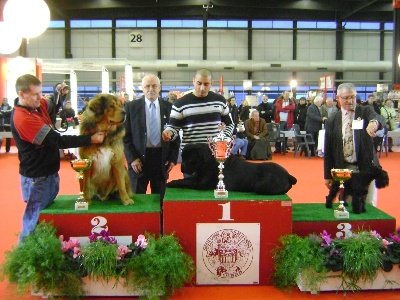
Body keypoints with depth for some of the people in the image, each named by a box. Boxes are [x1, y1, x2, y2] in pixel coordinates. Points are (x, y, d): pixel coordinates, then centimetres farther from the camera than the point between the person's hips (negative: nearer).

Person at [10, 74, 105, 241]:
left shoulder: (38, 105, 0)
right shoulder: (22, 118, -26)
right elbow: (58, 141, -28)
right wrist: (90, 139, -25)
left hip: (49, 173, 9)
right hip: (37, 179, -9)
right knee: (35, 221, 4)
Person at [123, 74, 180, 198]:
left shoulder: (169, 107, 5)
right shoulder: (131, 107, 2)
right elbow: (125, 135, 0)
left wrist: (173, 158, 0)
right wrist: (132, 158, -8)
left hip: (162, 159, 1)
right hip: (139, 158, -1)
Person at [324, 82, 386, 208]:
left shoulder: (365, 111, 1)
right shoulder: (332, 121, 4)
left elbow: (380, 118, -22)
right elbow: (328, 150, 5)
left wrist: (374, 122, -47)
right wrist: (327, 175, 4)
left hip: (366, 168, -1)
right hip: (343, 169, 1)